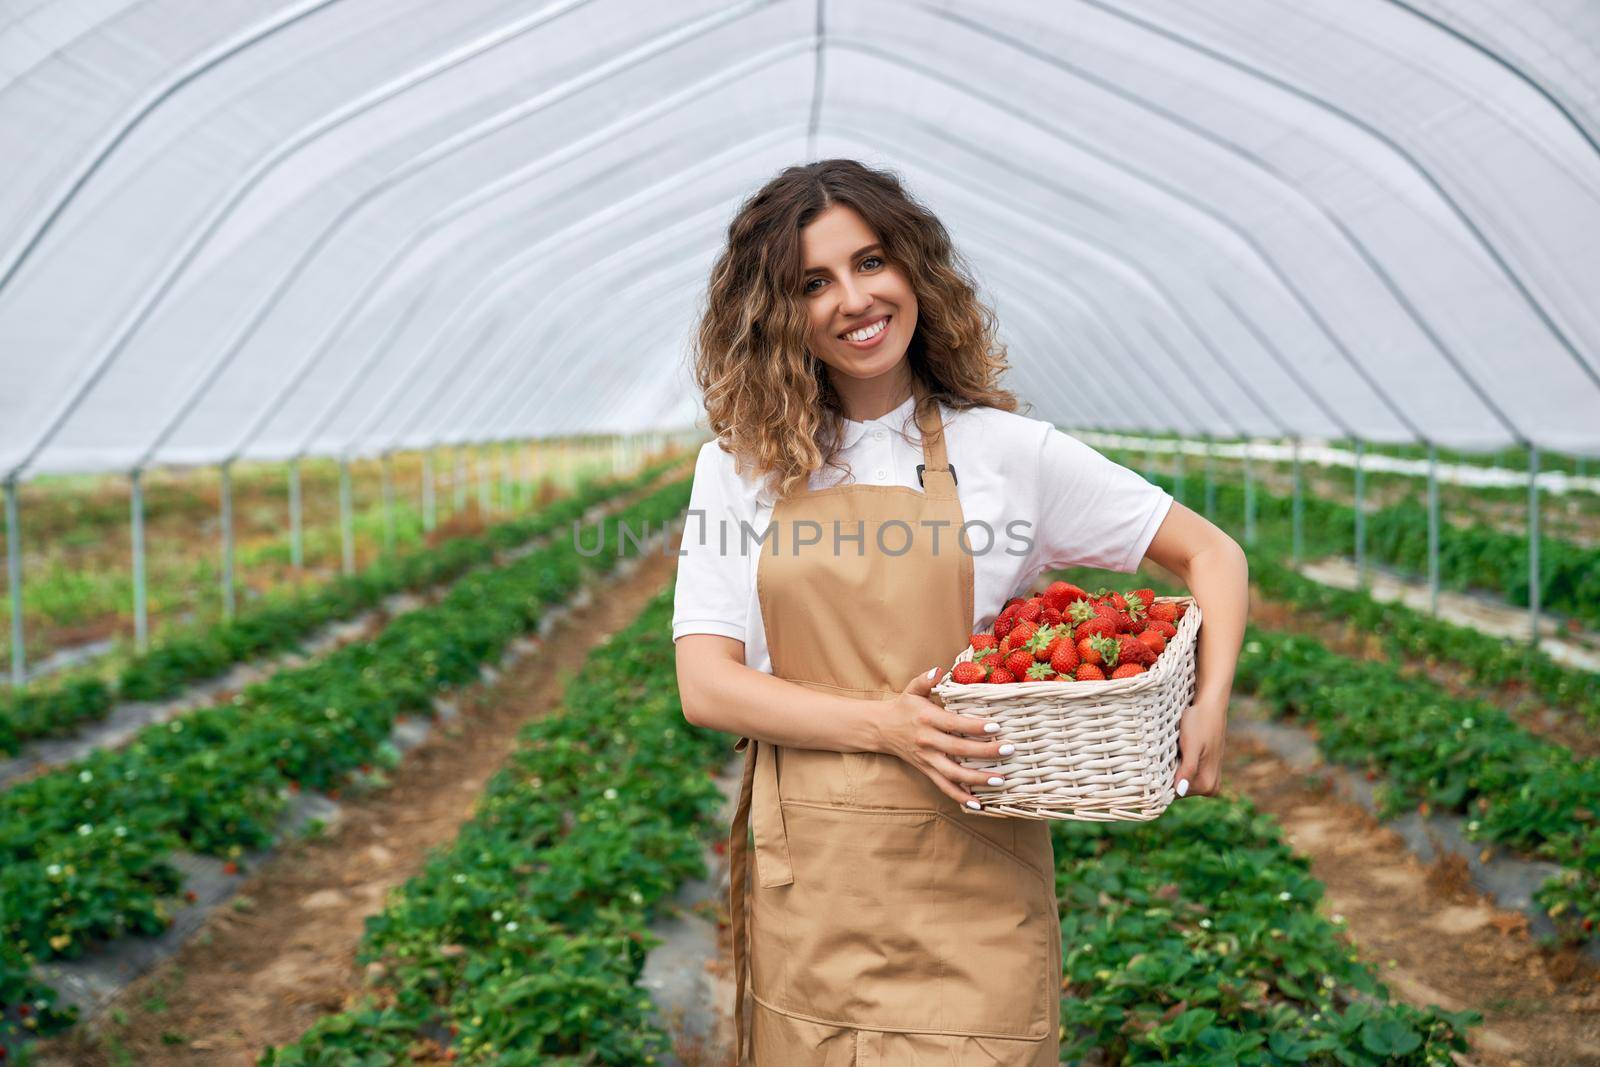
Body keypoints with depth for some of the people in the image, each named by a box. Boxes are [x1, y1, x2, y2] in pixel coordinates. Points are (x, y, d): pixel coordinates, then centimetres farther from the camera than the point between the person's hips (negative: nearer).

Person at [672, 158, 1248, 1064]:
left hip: (970, 884, -1)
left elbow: (1213, 555, 6)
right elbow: (707, 686, -2)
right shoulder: (740, 467, 4)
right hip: (807, 885, 2)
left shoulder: (1005, 450, 1)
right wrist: (885, 724, -16)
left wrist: (1210, 712, -10)